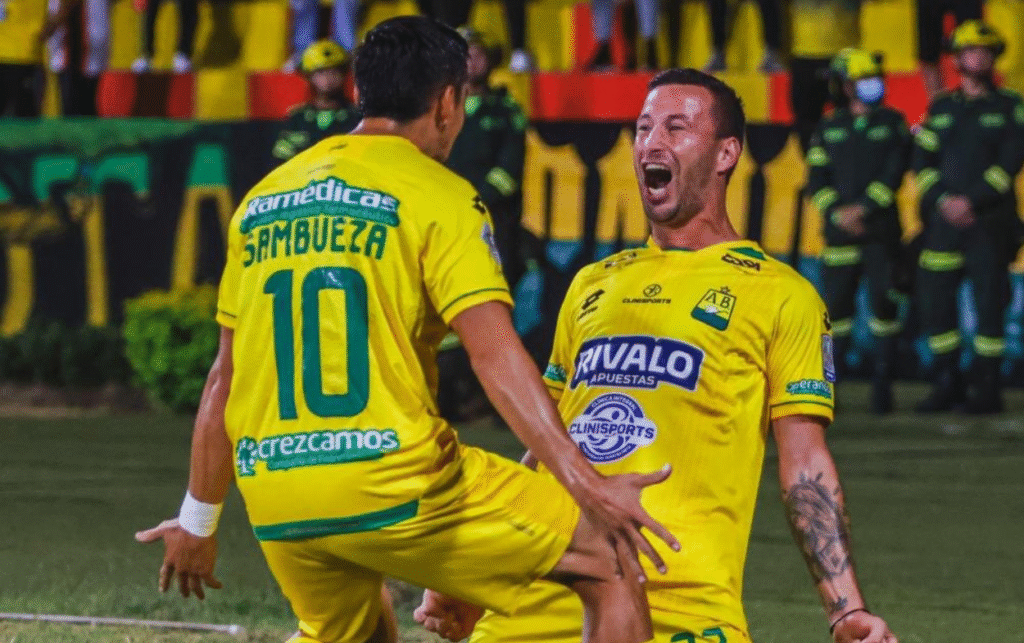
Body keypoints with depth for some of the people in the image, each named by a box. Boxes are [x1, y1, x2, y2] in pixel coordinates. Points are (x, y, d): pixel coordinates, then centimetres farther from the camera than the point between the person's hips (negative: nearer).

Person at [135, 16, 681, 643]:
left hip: (274, 503, 6)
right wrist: (586, 483, -22)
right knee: (614, 565, 2)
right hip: (397, 485, -6)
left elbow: (226, 378, 20)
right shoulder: (439, 197, -2)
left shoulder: (262, 201, 16)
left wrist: (199, 521, 28)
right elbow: (495, 355, -15)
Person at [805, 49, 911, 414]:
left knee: (884, 301, -6)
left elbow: (894, 174, -2)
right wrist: (838, 213, -11)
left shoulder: (891, 123, 7)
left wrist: (863, 208, -12)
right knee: (837, 303, -1)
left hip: (881, 230, -1)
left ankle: (882, 384, 1)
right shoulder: (828, 129, 10)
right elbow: (817, 180, 4)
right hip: (840, 233, 1)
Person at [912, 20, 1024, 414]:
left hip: (991, 222, -3)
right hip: (944, 220, 3)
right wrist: (942, 201, -8)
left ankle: (987, 389, 1)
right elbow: (923, 163, 9)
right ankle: (946, 385, 10)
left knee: (989, 303, -5)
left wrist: (971, 201, -14)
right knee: (934, 300, 0)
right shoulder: (940, 109, 14)